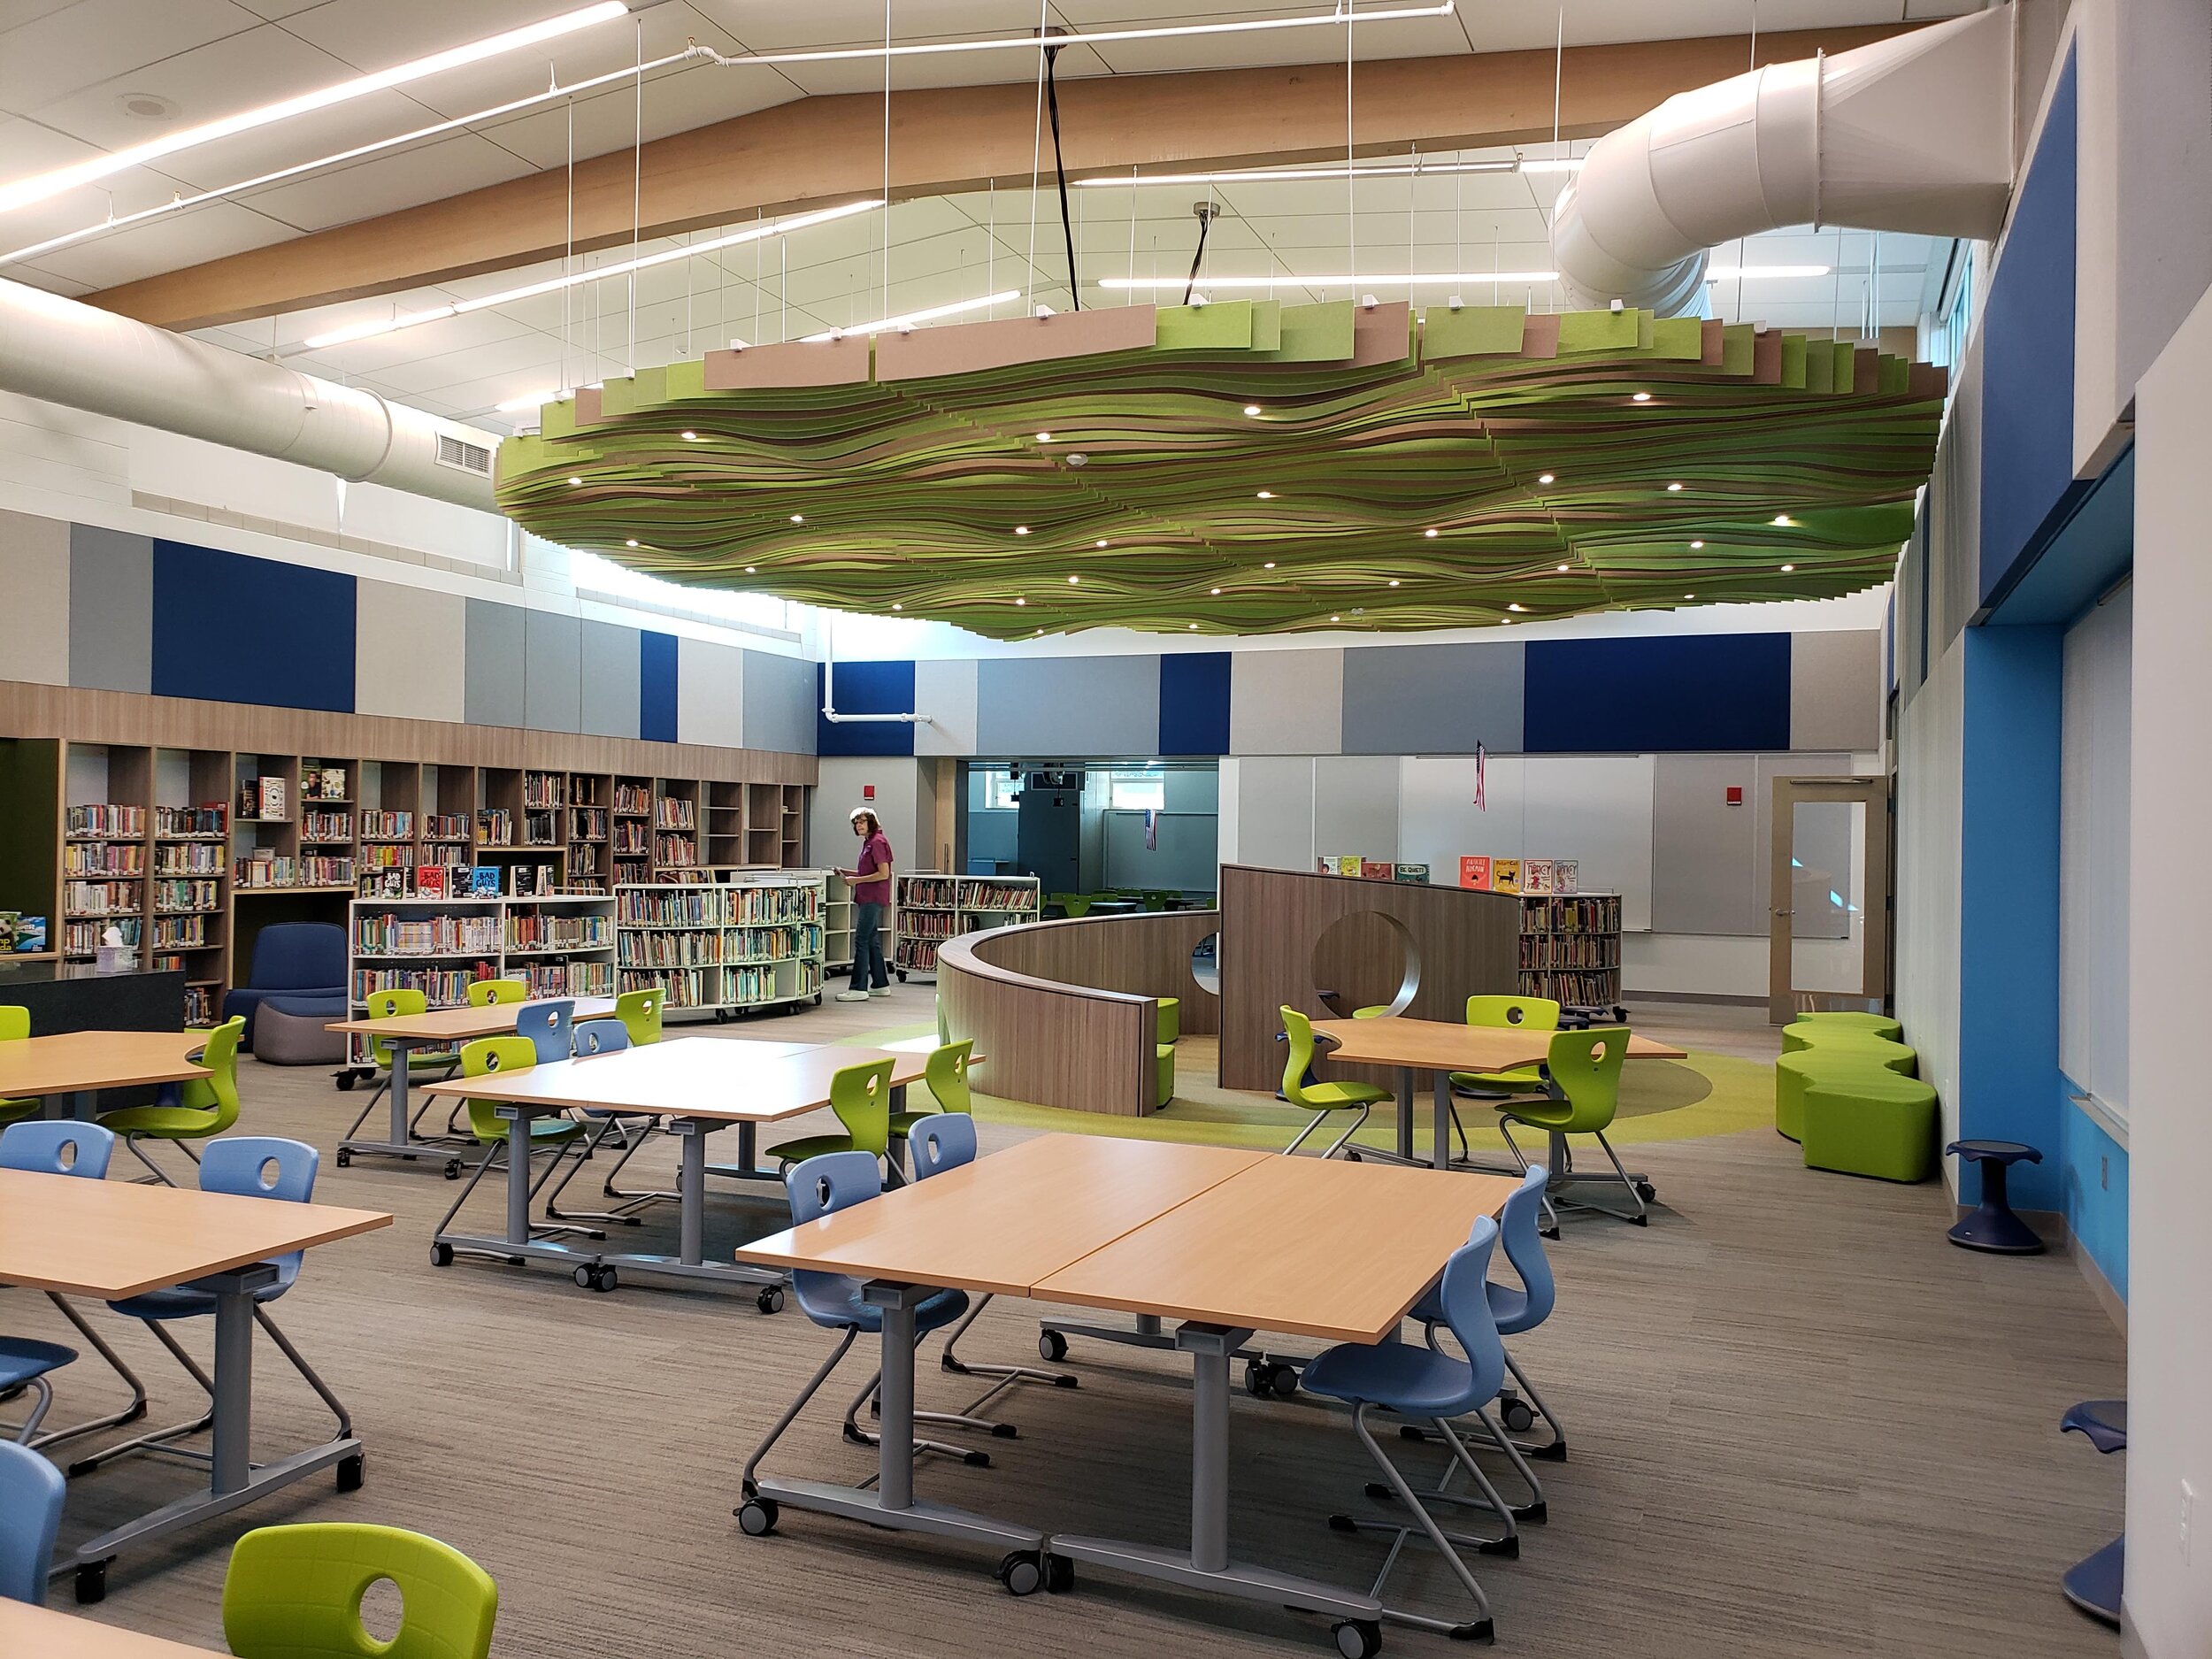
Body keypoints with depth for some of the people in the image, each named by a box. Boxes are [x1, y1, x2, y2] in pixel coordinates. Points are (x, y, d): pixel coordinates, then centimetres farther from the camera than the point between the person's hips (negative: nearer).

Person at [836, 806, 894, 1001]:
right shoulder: (868, 842, 16)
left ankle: (859, 989, -10)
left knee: (861, 941, -10)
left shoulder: (877, 842, -13)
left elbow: (883, 873, -18)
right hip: (867, 898, 10)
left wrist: (857, 880, -15)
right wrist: (846, 873, 12)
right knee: (872, 941, 13)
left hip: (873, 899, -10)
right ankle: (881, 985, 20)